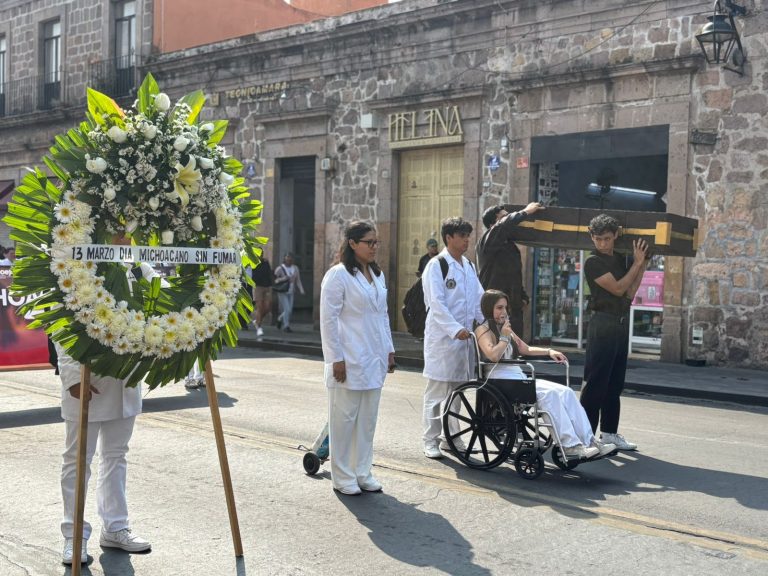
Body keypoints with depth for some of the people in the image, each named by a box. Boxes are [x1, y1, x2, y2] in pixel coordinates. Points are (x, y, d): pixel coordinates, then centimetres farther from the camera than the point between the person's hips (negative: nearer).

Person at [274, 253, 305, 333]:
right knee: (287, 309, -12)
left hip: (291, 293, 5)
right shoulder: (280, 269, -7)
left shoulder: (295, 268, 7)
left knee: (290, 310, 5)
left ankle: (280, 319, 33)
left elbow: (298, 281, 9)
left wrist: (301, 290, -1)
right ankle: (286, 326, 0)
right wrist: (283, 279, -23)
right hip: (282, 292, -5)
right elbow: (274, 280, -9)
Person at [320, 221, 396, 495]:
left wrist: (389, 350, 15)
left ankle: (362, 472, 22)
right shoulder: (338, 275, -10)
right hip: (349, 360, -7)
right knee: (344, 418, 2)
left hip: (374, 359, 7)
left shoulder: (378, 275, 14)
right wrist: (336, 358, -15)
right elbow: (328, 319, -12)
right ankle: (342, 477, 12)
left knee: (368, 418, 11)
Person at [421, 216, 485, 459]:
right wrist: (455, 329, -27)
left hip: (463, 338, 7)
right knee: (436, 391, -2)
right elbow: (437, 304, -17)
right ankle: (431, 441, 6)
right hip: (442, 337, -7)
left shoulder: (468, 266, 15)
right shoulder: (436, 266, -8)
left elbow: (479, 300, 14)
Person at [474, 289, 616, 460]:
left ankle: (588, 441, -19)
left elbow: (526, 349, 32)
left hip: (519, 377, 8)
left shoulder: (505, 328, 25)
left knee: (566, 392, -13)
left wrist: (549, 352, 19)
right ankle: (569, 445, -29)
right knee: (549, 393, -29)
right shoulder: (483, 330, -1)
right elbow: (493, 356, -19)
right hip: (501, 381, -8)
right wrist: (504, 337, -6)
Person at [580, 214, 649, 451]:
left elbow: (630, 293, 10)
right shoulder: (593, 262, -9)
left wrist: (642, 265, 6)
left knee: (615, 383, 11)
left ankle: (609, 432, 18)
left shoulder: (620, 259, 13)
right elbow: (617, 288, -13)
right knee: (595, 383, -6)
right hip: (603, 323, -8)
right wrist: (637, 263, -8)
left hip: (622, 323, 8)